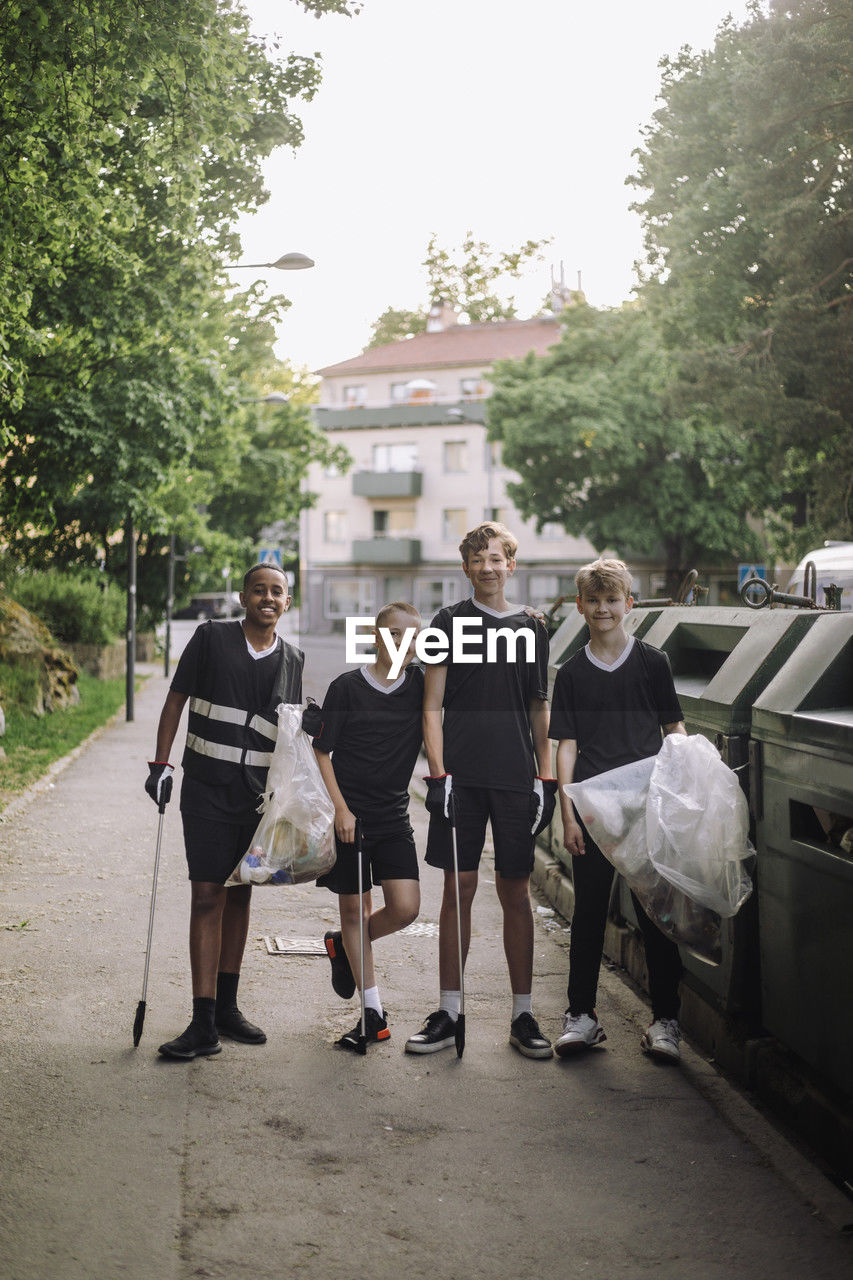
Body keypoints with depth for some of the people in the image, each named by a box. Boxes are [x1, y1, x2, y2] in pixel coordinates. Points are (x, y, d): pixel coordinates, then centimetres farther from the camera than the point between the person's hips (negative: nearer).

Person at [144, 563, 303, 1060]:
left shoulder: (292, 659, 7)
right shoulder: (211, 638, -2)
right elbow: (176, 700, 2)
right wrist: (161, 763, -5)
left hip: (261, 794, 4)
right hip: (208, 789, -3)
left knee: (241, 895, 11)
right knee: (208, 895, -8)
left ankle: (226, 1007, 23)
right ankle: (204, 1024, -6)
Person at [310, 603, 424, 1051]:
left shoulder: (420, 685, 3)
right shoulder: (347, 687, -4)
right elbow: (321, 752, -3)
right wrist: (340, 809, -10)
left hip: (394, 817, 3)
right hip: (348, 818, -2)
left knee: (404, 908, -9)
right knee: (353, 911, 4)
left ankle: (342, 947, 22)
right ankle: (373, 1014, 16)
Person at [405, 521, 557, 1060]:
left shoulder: (531, 627, 11)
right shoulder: (450, 622, 6)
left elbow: (540, 709, 14)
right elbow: (432, 705, 3)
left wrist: (546, 778, 6)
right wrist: (438, 773, -7)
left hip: (517, 777, 1)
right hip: (461, 775, -1)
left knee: (516, 892, 4)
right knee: (459, 888, 1)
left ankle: (523, 1016, 12)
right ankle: (449, 1013, 10)